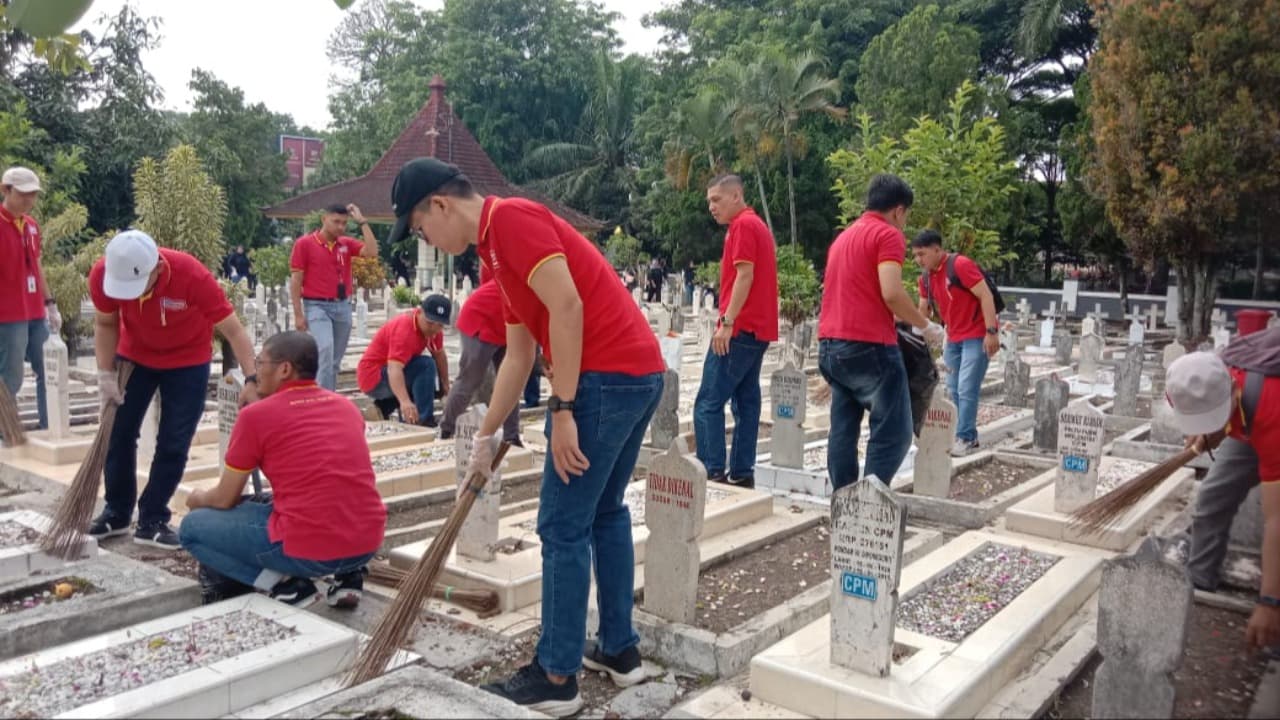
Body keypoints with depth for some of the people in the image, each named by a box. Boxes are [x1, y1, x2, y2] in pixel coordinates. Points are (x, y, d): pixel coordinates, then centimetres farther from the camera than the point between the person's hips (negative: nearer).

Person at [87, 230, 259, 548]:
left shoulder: (193, 276, -36)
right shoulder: (102, 274, -26)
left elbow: (234, 331, -30)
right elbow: (105, 323, -5)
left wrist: (251, 379, -38)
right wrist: (105, 373, -11)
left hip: (188, 361, -3)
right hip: (133, 356, 3)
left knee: (173, 444, -3)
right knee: (117, 433, 6)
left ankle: (152, 520, 11)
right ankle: (117, 512, 24)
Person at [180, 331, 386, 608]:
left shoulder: (256, 415, -2)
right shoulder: (347, 406, 14)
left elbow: (225, 500, 7)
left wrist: (199, 498, 32)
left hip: (308, 549, -6)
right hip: (368, 544, 6)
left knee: (193, 527, 14)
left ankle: (286, 584, 0)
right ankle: (347, 574, 15)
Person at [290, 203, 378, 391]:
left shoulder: (347, 244, 9)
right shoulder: (304, 243, -2)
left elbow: (372, 252, -6)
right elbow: (296, 280, -3)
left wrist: (362, 222, -5)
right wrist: (298, 314, -7)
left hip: (343, 307, 5)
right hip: (317, 307, -5)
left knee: (335, 360, 9)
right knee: (325, 350, -23)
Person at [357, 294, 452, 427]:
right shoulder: (404, 330, -30)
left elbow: (439, 355, 11)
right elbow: (394, 369, -43)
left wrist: (445, 387, 7)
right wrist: (405, 402, -57)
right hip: (374, 377, -9)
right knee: (426, 366, -26)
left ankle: (380, 409, 19)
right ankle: (424, 422, -24)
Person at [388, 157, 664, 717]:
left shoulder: (509, 217, -8)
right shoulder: (500, 246, 21)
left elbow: (567, 305, -20)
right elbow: (518, 357, 24)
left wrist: (562, 409, -19)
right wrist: (485, 437, 28)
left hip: (605, 376, -10)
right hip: (637, 372, 10)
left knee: (563, 526, -1)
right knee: (605, 513, 19)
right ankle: (620, 648, 30)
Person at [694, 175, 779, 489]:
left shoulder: (743, 225, -8)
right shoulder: (757, 225, 21)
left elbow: (745, 276, -18)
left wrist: (727, 322, -22)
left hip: (740, 327, -10)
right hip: (758, 328, 10)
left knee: (708, 403, -8)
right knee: (746, 402, 8)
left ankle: (713, 473, -9)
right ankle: (742, 474, 11)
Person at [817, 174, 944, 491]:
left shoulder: (844, 236, 22)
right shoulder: (888, 234, -4)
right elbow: (891, 293, -17)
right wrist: (926, 326, -4)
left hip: (830, 345, 9)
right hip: (868, 345, -9)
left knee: (843, 430, 10)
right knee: (893, 432, -4)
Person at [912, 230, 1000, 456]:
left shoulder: (960, 265, -17)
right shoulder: (925, 277, 6)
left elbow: (986, 296, -19)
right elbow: (924, 310, 15)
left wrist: (991, 332, -24)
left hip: (977, 336, -8)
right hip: (953, 338, 8)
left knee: (966, 389, -10)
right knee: (954, 390, 9)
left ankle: (965, 439, -2)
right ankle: (967, 435, 18)